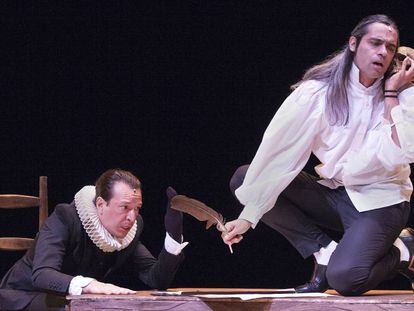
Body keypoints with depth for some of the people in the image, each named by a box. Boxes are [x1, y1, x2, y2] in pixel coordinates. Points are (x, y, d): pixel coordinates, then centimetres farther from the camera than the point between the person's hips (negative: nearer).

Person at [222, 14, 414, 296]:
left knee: (345, 278, -32)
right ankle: (325, 252, -9)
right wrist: (248, 215, -21)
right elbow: (280, 152, -15)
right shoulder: (318, 91, -8)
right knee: (244, 179, -12)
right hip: (333, 194, 4)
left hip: (380, 200, -4)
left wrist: (390, 93, -18)